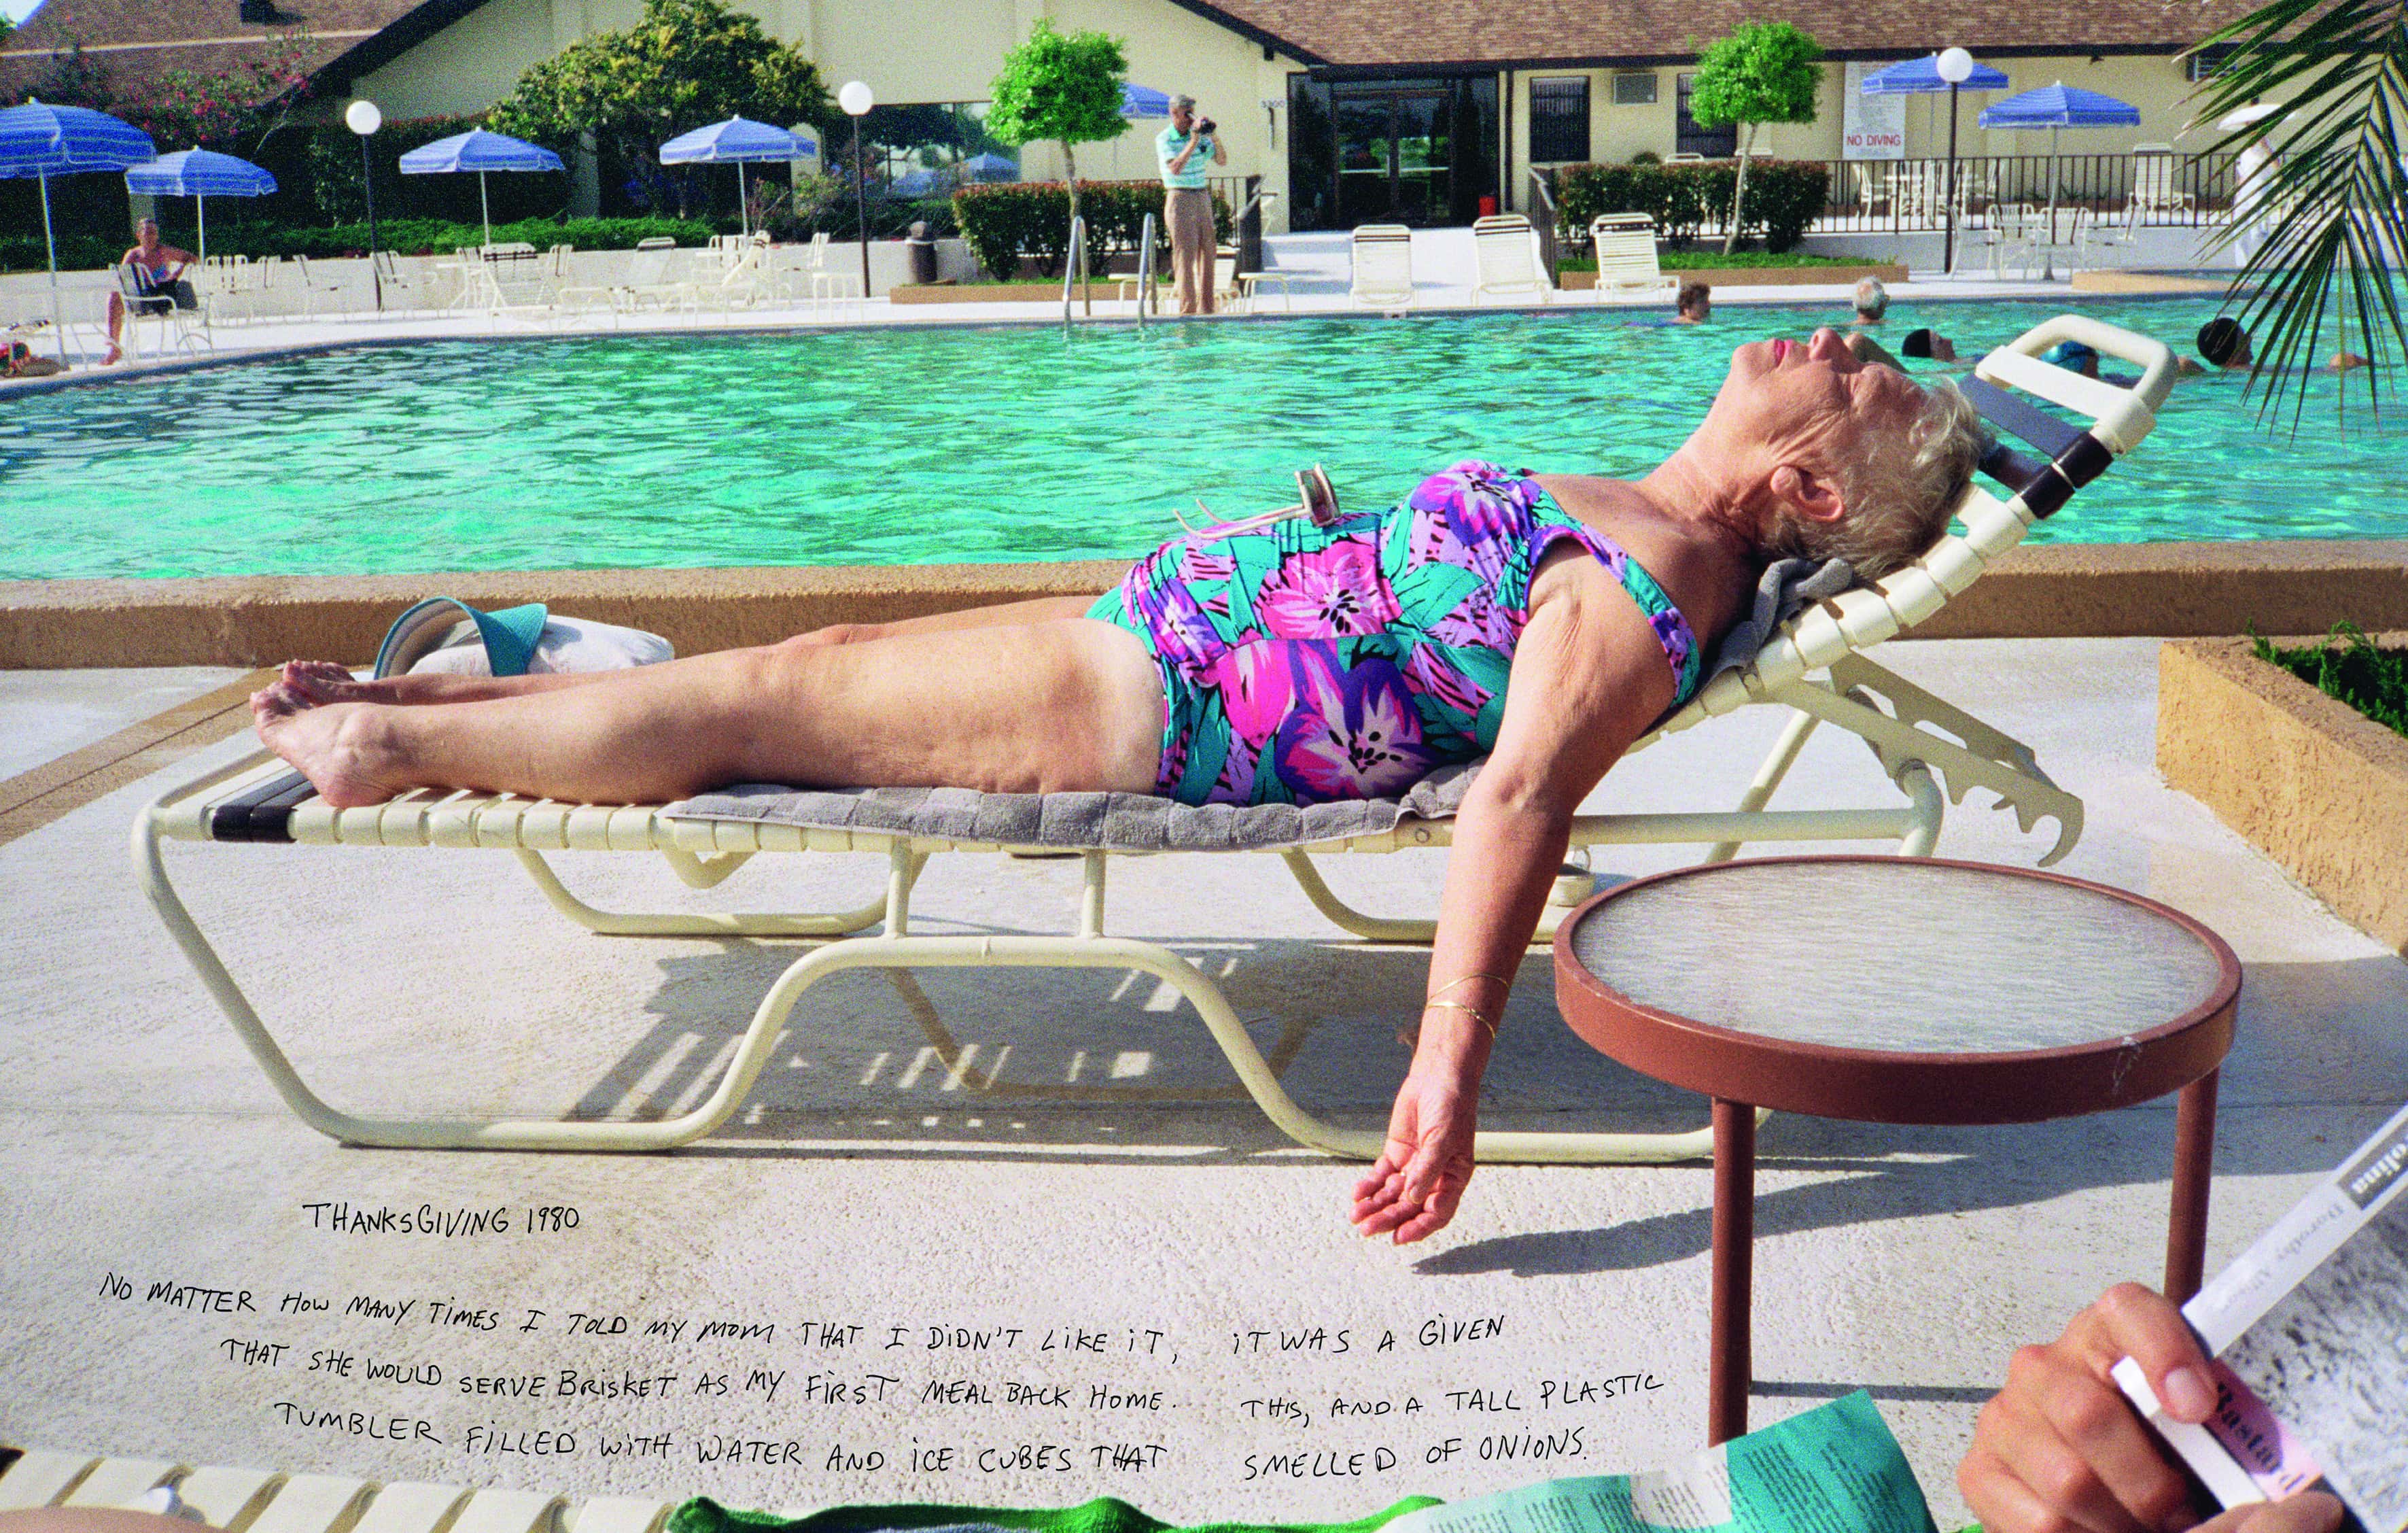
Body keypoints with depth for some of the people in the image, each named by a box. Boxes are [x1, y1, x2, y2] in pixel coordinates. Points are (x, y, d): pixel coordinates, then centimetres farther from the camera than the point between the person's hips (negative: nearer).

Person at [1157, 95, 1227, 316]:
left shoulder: (1200, 135, 11)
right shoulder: (1164, 139, -6)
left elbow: (1222, 161, 11)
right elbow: (1175, 168, -21)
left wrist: (1214, 138, -4)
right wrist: (1193, 141, -21)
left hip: (1203, 198, 6)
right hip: (1180, 198, -6)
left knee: (1207, 251, 5)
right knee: (1185, 254, -8)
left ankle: (1206, 307, 10)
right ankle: (1187, 309, -8)